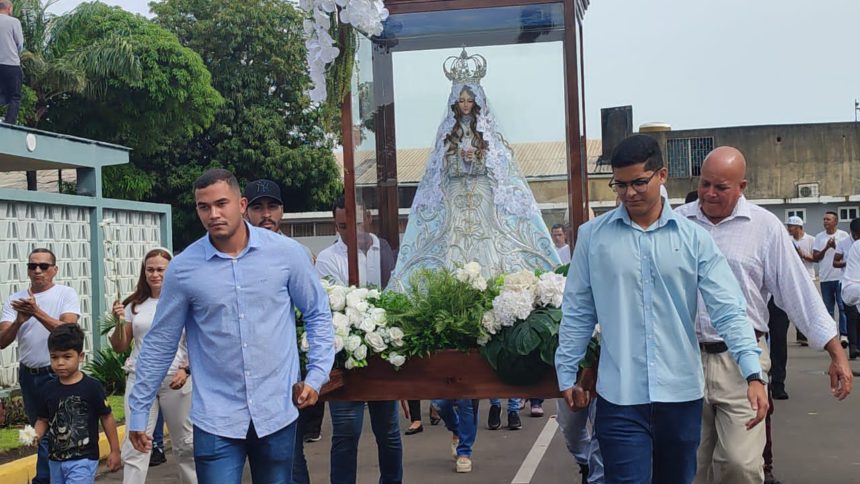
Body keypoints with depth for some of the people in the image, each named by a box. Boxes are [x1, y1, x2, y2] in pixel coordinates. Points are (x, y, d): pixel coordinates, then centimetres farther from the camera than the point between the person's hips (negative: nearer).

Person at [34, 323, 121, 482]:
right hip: (56, 460, 6)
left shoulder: (92, 387, -11)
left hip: (84, 459, -6)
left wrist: (115, 450, -1)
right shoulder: (48, 389, 2)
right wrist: (36, 435, -11)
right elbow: (43, 420, 10)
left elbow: (106, 418, -4)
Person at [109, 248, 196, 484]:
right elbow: (120, 348, 11)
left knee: (185, 442, 10)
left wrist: (186, 370, -15)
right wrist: (120, 322, -6)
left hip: (175, 379, -2)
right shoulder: (134, 305, 7)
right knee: (135, 445, -3)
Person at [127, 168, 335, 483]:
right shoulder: (182, 268, -4)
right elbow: (160, 343, 3)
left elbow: (318, 314, 7)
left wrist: (317, 375, -3)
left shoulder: (287, 253, -4)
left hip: (277, 412, 1)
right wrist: (138, 411, 6)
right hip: (215, 418, -1)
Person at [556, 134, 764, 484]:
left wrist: (753, 374, -14)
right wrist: (567, 375, 8)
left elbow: (728, 310, -4)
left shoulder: (694, 238, 1)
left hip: (682, 394, 2)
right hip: (619, 397, -2)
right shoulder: (593, 236, 2)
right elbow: (576, 313, 7)